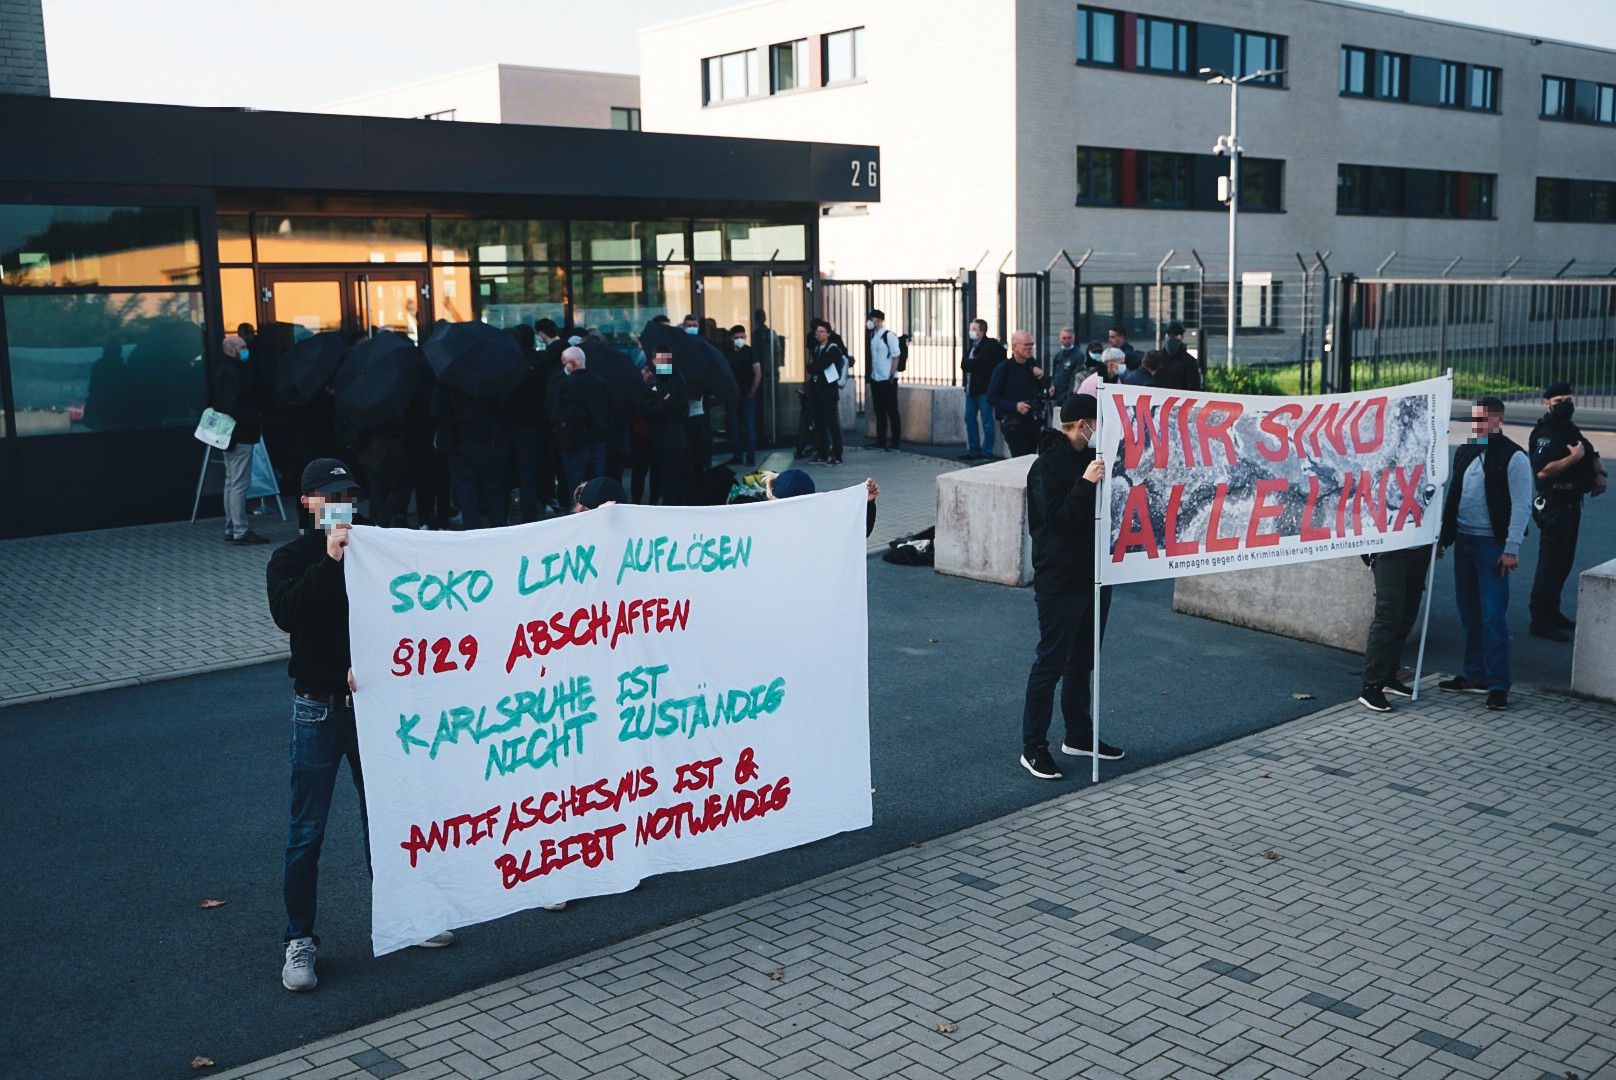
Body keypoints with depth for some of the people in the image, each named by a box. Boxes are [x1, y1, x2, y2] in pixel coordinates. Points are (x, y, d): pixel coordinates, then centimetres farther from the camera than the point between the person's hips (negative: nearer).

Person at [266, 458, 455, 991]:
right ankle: (299, 939, 14)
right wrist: (330, 560, -27)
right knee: (307, 829, 2)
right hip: (319, 706, -3)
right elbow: (286, 613, -22)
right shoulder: (291, 559, -3)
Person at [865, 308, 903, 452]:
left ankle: (894, 442, 4)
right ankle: (881, 441, 16)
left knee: (892, 411, -1)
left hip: (887, 380, -7)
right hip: (875, 379, 7)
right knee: (879, 410, 11)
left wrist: (892, 377, -14)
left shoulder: (889, 336, -11)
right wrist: (869, 372, 7)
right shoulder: (872, 336, 10)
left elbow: (896, 357, -11)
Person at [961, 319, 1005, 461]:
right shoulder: (971, 345, 16)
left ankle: (987, 453, 0)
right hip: (971, 388, 8)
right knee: (970, 420, 11)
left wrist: (967, 364, -2)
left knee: (987, 422, -3)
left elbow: (977, 362, -18)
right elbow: (964, 365, 10)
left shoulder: (990, 345, -10)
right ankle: (973, 450, 19)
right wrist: (971, 364, -8)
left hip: (984, 389, -8)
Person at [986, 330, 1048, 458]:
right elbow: (991, 398, -10)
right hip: (1013, 423, -6)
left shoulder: (1032, 364, 8)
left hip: (1033, 421, 6)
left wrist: (1041, 376, -1)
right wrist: (1015, 406, -21)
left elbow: (1041, 391, 20)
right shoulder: (1003, 369, -9)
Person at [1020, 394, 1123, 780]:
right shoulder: (1047, 465, -14)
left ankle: (1080, 736, 31)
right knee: (1050, 662, -3)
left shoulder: (1091, 459, 10)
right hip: (1060, 583, -8)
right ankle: (1033, 748, 5)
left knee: (1082, 661, 18)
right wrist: (1086, 483, -28)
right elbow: (1058, 518, -22)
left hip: (1094, 576, 8)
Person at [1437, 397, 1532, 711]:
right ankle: (1474, 676, 23)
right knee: (1469, 614, 12)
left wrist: (1511, 549, -15)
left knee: (1493, 617, -6)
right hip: (1463, 541, 7)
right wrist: (1442, 538, 15)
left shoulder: (1513, 457, -9)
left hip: (1492, 545, -7)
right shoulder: (1465, 453, 12)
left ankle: (1498, 685, 0)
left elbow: (1521, 505, -12)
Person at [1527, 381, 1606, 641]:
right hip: (1554, 505, -10)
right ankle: (1540, 621, -2)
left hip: (1571, 505, 10)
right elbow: (1542, 471, -30)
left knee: (1564, 563, 17)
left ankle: (1553, 613, 28)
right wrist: (1574, 457, -25)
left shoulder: (1570, 431, 15)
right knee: (1551, 564, -7)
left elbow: (1592, 455, 25)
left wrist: (1600, 473, 5)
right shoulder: (1546, 434, -17)